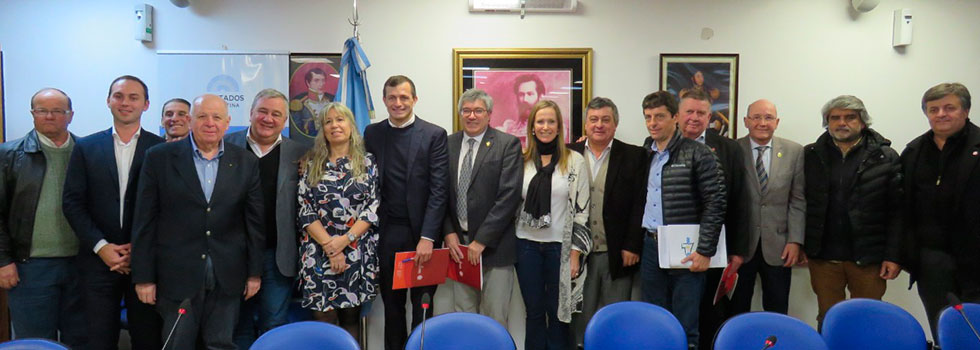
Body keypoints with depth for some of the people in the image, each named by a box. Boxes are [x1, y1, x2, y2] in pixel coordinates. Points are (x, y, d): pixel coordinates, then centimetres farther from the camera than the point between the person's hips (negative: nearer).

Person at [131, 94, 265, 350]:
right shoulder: (159, 158, 0)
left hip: (228, 278, 1)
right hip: (177, 276, -1)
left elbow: (255, 221, 5)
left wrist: (255, 272, 4)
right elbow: (144, 221, -1)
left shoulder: (246, 162, 4)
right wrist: (143, 276, -3)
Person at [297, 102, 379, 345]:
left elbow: (374, 207, -1)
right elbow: (305, 210, 1)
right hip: (319, 250, 0)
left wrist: (346, 239, -11)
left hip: (358, 250, 0)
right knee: (323, 318, -2)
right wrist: (329, 245, -10)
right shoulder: (311, 164, 7)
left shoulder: (368, 163, 6)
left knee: (351, 316, 6)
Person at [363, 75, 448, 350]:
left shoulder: (434, 135, -3)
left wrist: (428, 237, -15)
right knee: (391, 301, 11)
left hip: (422, 232, -2)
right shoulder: (372, 133, 8)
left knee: (423, 302, 8)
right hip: (387, 232, 3)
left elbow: (439, 190, -9)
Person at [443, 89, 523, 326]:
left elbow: (509, 196, -11)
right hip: (459, 244, 4)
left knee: (494, 319, 0)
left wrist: (481, 240, -13)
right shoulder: (448, 144, 9)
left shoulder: (508, 144, -4)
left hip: (494, 245, -3)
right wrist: (449, 233, -2)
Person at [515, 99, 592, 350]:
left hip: (560, 246, -2)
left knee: (558, 312, 9)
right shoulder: (522, 160, 5)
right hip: (527, 245, 2)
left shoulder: (575, 161, -3)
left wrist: (576, 253, -7)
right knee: (534, 312, 11)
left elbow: (582, 210, -4)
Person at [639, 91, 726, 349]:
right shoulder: (644, 154, 10)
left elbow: (716, 202, -10)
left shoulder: (698, 154, -7)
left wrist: (705, 251, -13)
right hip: (651, 248, 5)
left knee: (685, 328, 0)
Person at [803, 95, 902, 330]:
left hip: (868, 258, -1)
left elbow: (898, 210, -3)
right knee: (827, 323, 11)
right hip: (823, 258, 1)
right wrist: (800, 245, -2)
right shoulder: (811, 156, 5)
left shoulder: (885, 157, 0)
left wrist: (893, 256, -8)